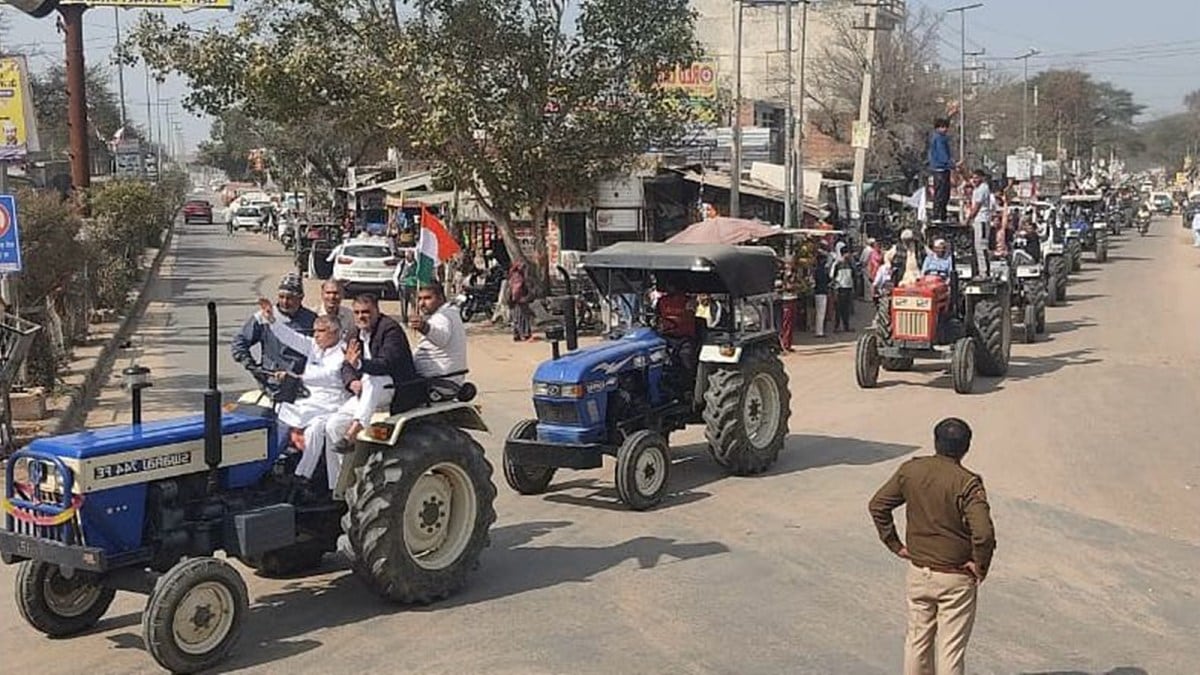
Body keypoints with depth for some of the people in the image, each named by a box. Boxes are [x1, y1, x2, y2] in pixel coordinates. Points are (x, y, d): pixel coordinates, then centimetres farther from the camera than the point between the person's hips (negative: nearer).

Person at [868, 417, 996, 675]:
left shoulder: (910, 470, -4)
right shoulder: (967, 483, -19)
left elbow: (877, 505, 3)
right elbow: (983, 533, -28)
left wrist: (895, 545, 9)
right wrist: (981, 566, -12)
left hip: (918, 572, 4)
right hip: (955, 578, -4)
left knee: (917, 639, 19)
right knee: (951, 647, 6)